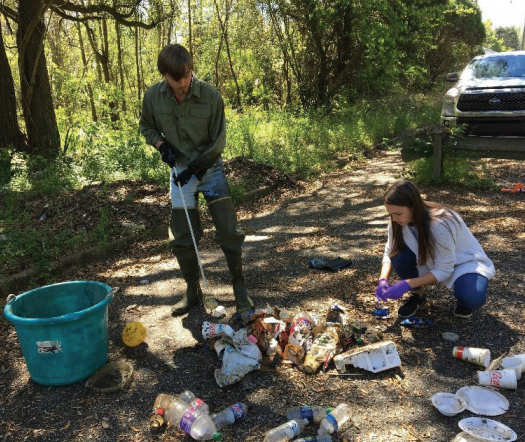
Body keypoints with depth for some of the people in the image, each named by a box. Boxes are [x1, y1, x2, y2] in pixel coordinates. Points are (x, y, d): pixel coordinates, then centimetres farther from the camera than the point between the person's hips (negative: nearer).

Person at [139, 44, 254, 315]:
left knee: (228, 230, -3)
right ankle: (192, 290, 24)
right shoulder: (154, 97, -9)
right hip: (179, 170, 2)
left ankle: (239, 287, 15)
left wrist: (195, 168, -15)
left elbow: (218, 142, -10)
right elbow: (146, 126, 11)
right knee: (182, 237, 5)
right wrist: (161, 145, -9)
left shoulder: (210, 96, -17)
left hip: (210, 168, -2)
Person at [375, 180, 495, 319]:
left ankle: (465, 297, 4)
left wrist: (407, 284, -36)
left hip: (465, 261, -5)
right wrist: (383, 280, -25)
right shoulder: (398, 222, -18)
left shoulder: (440, 224, -36)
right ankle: (417, 296, 3)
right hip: (432, 260, 5)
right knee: (399, 255, -24)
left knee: (472, 298, -35)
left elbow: (444, 270, -30)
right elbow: (389, 252, -7)